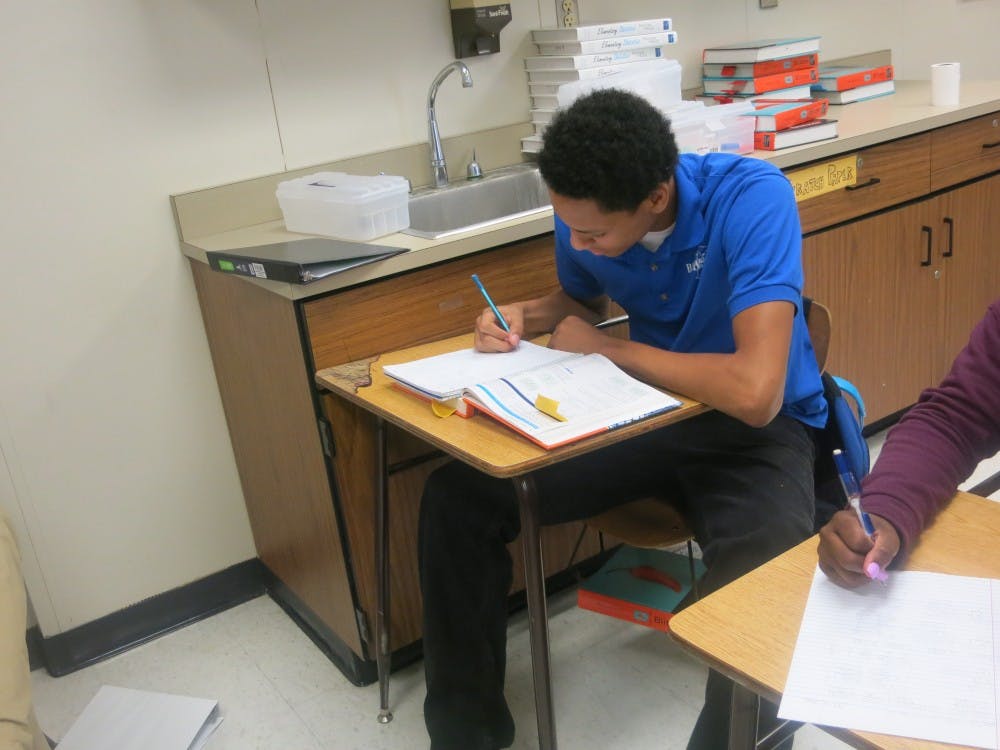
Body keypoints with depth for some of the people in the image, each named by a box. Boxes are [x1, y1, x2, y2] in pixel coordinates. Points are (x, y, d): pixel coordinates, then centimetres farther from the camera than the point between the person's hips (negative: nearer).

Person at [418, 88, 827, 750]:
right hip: (646, 406, 5)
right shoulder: (584, 216, -8)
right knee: (457, 497, -9)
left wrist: (608, 348, -21)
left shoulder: (751, 198, -26)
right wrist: (525, 316, -7)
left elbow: (754, 393, -35)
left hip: (758, 427, -5)